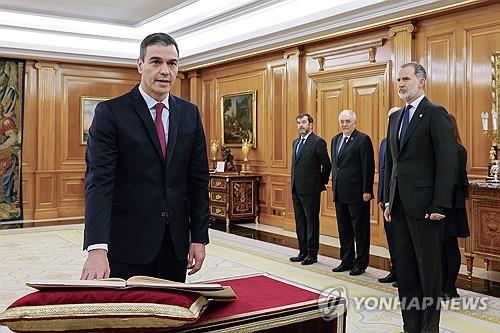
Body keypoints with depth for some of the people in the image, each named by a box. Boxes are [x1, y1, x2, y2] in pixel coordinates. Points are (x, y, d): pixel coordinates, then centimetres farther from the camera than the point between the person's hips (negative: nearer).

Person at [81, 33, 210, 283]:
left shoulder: (189, 113, 7)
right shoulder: (111, 112, -6)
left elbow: (198, 178, 8)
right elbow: (99, 180, -15)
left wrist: (199, 237, 3)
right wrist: (97, 248, -26)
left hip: (175, 244, 4)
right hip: (127, 245, -4)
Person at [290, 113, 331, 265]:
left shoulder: (318, 142, -10)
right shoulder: (296, 142, 15)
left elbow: (327, 165, -10)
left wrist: (321, 183, -3)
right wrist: (294, 184, 16)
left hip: (310, 190, -8)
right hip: (296, 189, 8)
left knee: (312, 222, 1)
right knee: (300, 223, 14)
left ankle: (312, 254, 9)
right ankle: (303, 252, 23)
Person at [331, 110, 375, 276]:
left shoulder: (363, 139, -9)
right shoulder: (335, 139, 14)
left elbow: (368, 167, -13)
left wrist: (366, 191, -17)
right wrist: (334, 186, 15)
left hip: (357, 193, -7)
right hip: (340, 192, 8)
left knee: (360, 229, 4)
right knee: (344, 229, 14)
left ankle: (360, 263, 14)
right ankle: (346, 261, 25)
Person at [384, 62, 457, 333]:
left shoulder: (435, 114, -7)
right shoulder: (395, 117, 15)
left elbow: (447, 163, -13)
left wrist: (440, 206, -16)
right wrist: (388, 200, 12)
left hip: (424, 205, -7)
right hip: (399, 205, 7)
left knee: (429, 270, 4)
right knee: (405, 270, 13)